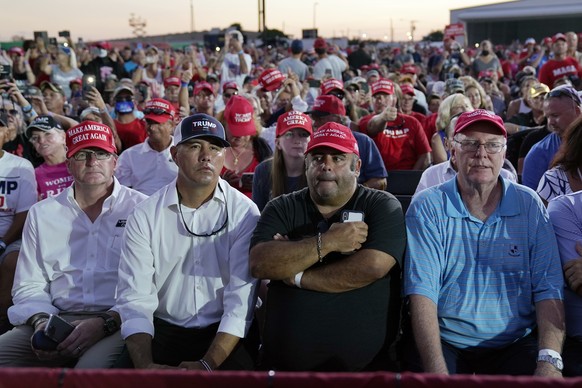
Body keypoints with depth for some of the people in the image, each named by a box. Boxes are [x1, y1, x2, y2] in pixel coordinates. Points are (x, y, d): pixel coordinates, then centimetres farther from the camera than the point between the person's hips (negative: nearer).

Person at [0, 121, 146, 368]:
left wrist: (106, 323, -17)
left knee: (93, 367, -34)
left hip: (119, 322, -4)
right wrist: (41, 321, -6)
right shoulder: (41, 214, 14)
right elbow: (29, 285, 15)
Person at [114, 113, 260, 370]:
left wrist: (208, 364, -21)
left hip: (224, 334, -1)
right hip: (163, 331, 1)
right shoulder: (145, 216, 0)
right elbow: (135, 300, -6)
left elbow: (241, 300, -10)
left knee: (240, 369, -29)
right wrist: (146, 366, -22)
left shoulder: (244, 213, -3)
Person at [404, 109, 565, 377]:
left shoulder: (529, 205, 3)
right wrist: (437, 371, -22)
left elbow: (548, 288, -3)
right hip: (444, 343, -1)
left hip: (516, 345, 2)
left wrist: (550, 361, -18)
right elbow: (422, 291, -11)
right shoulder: (427, 208, -2)